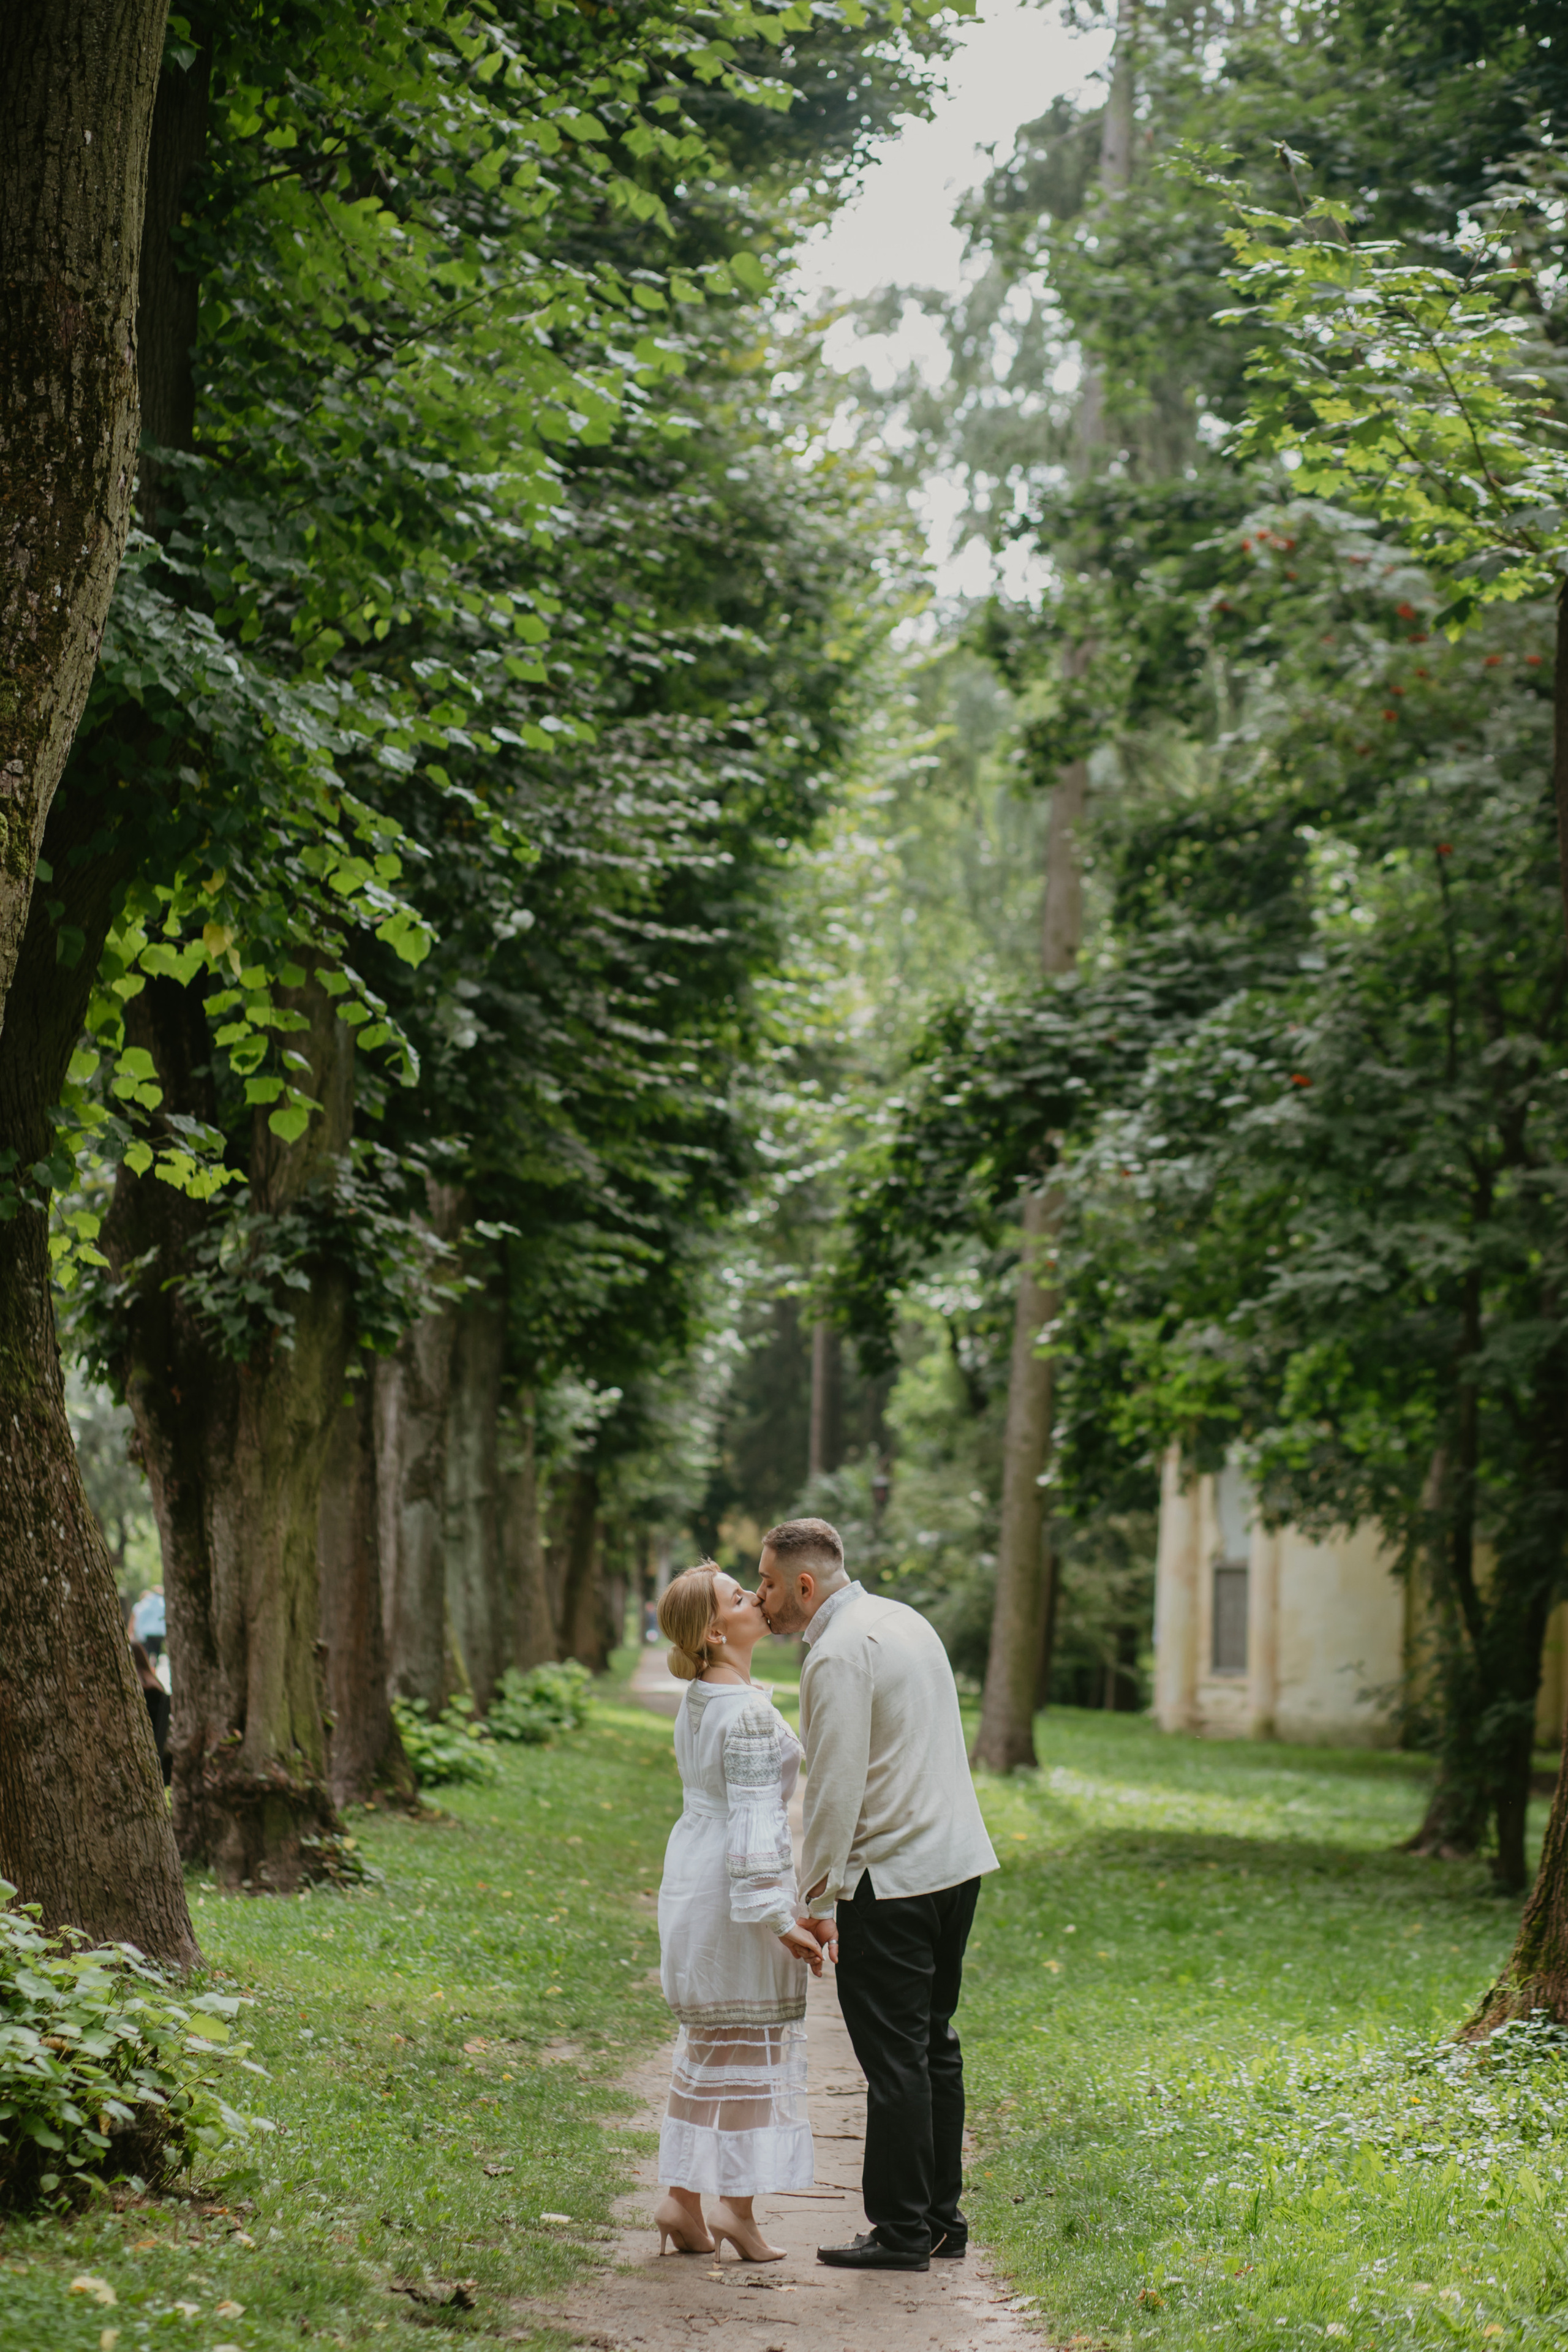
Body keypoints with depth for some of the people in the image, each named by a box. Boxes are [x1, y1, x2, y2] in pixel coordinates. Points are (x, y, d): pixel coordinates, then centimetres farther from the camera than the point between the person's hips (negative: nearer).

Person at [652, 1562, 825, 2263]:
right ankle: (737, 2204, 1)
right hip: (740, 1887, -9)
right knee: (754, 2040, 0)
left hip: (692, 1873, 9)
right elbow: (753, 1818, -23)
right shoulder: (748, 1711, -19)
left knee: (709, 2040, 14)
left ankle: (681, 2197, 14)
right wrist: (780, 1919, -23)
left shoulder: (697, 1700, 10)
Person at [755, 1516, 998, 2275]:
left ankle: (901, 2232, 2)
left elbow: (836, 1790, -18)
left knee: (894, 2057, -3)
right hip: (958, 1858, 9)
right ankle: (941, 2218, 21)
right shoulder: (904, 1620, 14)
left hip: (892, 1880, -9)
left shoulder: (838, 1656, -15)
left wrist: (818, 1900, -11)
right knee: (932, 2045, 15)